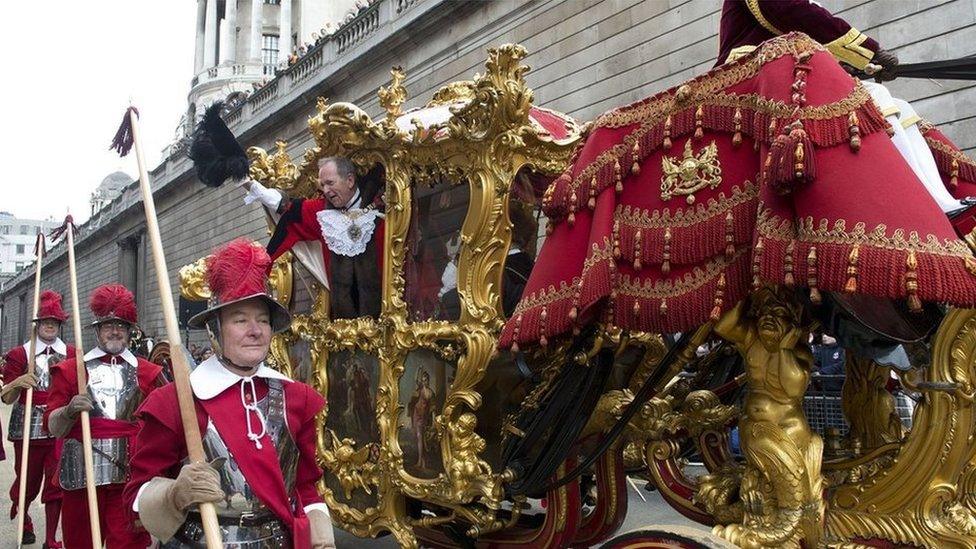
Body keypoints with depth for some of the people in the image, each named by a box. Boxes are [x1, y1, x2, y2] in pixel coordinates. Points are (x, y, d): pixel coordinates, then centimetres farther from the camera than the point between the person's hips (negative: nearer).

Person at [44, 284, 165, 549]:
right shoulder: (70, 370, 7)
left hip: (131, 472, 0)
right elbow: (53, 427, 3)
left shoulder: (147, 372, 9)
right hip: (83, 472, 0)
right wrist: (69, 411, -17)